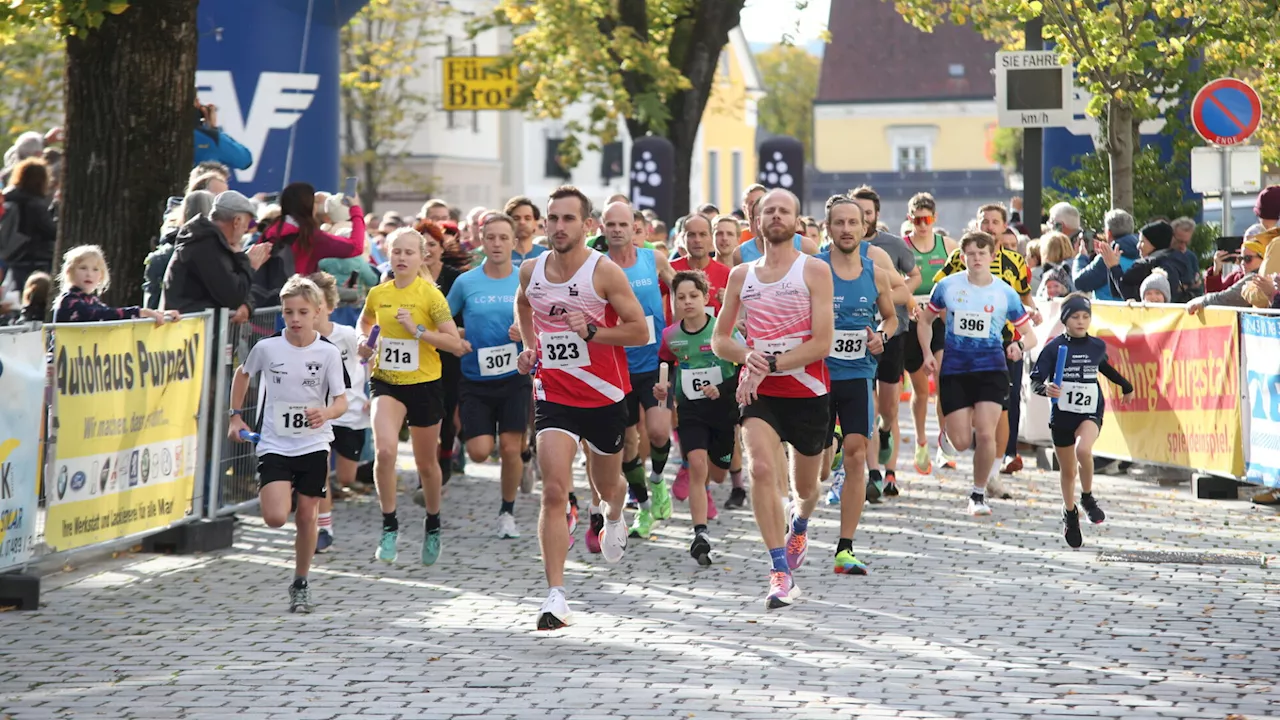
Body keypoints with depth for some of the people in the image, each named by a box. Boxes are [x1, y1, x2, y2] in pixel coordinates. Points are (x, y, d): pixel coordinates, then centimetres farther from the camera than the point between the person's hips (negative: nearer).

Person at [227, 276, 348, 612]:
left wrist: (327, 413, -31)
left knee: (307, 518, 5)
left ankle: (300, 583, 22)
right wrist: (236, 416, 14)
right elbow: (243, 374, 17)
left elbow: (341, 401, -8)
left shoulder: (329, 353, -6)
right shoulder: (267, 348, -4)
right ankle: (271, 493, 19)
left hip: (314, 445, 0)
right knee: (275, 517, -17)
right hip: (274, 445, 0)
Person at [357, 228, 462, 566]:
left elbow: (455, 343, -14)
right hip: (386, 382, 2)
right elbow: (365, 323, 24)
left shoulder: (430, 295, -10)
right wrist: (364, 342, 3)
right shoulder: (377, 294, 1)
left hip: (423, 384, -1)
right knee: (385, 450, -23)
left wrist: (417, 330, -22)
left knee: (426, 463, 12)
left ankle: (433, 525, 37)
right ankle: (389, 526, -9)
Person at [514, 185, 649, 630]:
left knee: (607, 484, 19)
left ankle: (612, 518, 59)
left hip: (605, 394, -1)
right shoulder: (531, 271, 0)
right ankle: (555, 597, -16)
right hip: (553, 393, 1)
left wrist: (591, 331, -24)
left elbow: (640, 330, -12)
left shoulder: (604, 272, -13)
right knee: (554, 492, -14)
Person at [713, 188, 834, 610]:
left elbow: (822, 343, -12)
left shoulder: (814, 271, -5)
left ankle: (799, 524, 53)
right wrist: (747, 356, -8)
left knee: (805, 485, 15)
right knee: (762, 469, -22)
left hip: (807, 391, -1)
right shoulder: (741, 276, 8)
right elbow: (719, 340, 14)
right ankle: (781, 575, -19)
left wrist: (770, 364, -19)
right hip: (758, 392, 1)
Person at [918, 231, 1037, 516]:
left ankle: (978, 494, 4)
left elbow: (1029, 334, 5)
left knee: (985, 434, -14)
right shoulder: (947, 286, 1)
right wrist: (927, 353, 0)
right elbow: (925, 320, 14)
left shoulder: (1005, 293, -1)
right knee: (961, 442, -5)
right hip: (954, 371, 1)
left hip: (991, 368, -1)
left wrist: (1020, 345, -18)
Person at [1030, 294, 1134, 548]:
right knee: (1067, 471, 12)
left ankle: (1088, 497, -6)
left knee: (1083, 449, -31)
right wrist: (1045, 389, -34)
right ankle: (1070, 514, 38)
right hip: (1062, 414, 0)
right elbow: (1035, 380, -12)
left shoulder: (1097, 346, 0)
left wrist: (1125, 385, 36)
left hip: (1090, 413, 0)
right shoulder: (1054, 348, -9)